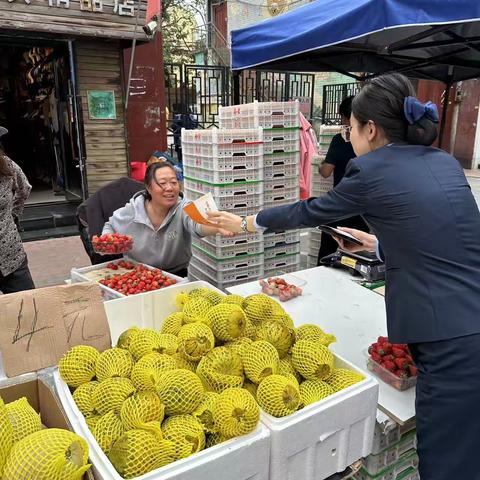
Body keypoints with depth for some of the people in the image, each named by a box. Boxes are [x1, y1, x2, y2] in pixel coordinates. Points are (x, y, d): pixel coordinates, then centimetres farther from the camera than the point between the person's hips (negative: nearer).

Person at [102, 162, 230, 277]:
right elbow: (110, 227, 14)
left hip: (176, 276, -1)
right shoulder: (130, 212, -9)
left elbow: (197, 224, -43)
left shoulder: (183, 209, -18)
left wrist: (217, 225, -66)